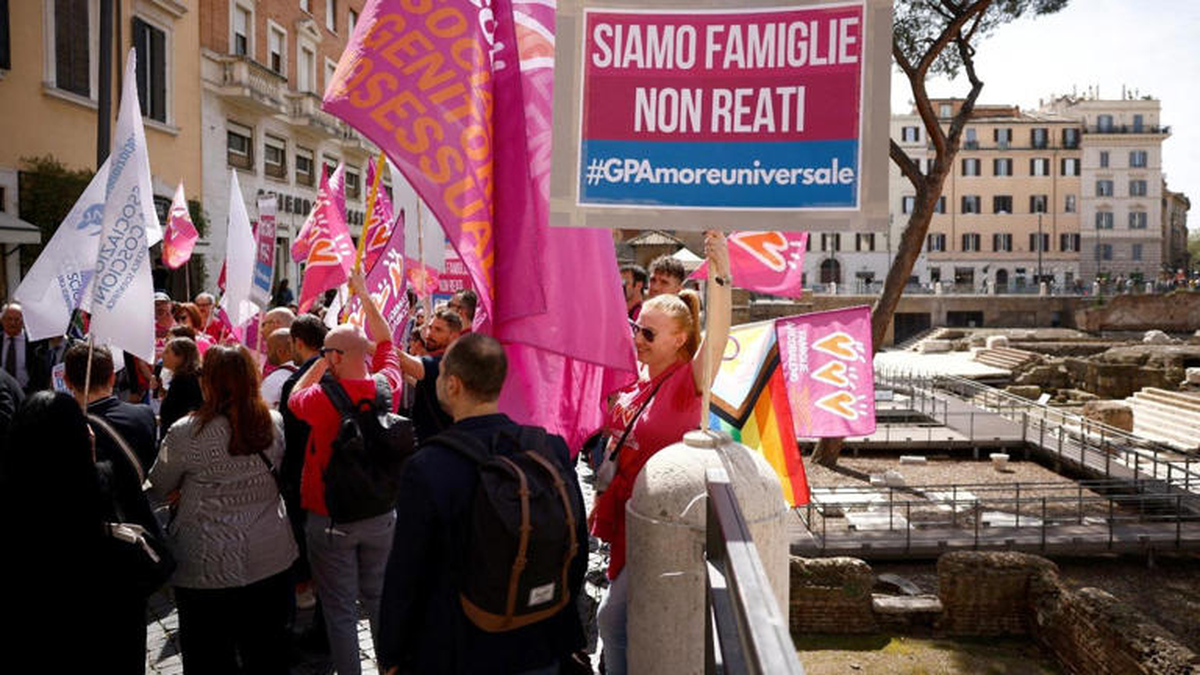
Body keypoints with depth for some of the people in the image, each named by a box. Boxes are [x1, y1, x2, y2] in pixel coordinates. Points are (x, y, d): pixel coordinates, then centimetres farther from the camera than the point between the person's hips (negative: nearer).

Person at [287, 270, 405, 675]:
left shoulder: (322, 398, -19)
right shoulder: (387, 385, -8)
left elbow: (294, 400, 5)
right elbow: (385, 342, 11)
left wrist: (321, 362, 4)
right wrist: (363, 294, 18)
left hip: (331, 519, -4)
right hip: (381, 515, 4)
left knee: (340, 608, 7)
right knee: (379, 598, 18)